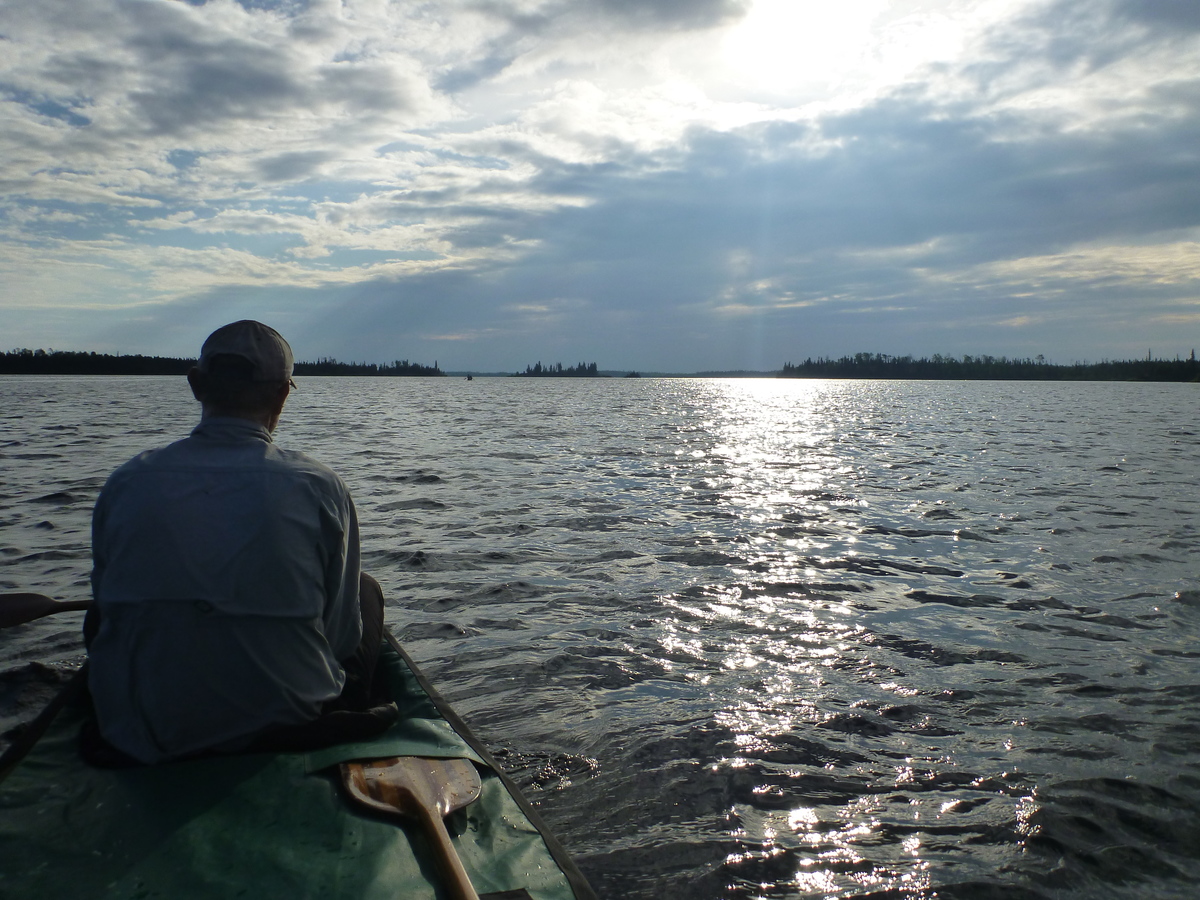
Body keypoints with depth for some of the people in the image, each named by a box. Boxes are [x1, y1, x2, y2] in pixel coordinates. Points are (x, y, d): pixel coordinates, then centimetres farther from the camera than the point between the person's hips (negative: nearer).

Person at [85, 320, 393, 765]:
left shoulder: (125, 482, -9)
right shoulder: (319, 488, -16)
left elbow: (106, 607, 6)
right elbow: (343, 637, -8)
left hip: (143, 740, 3)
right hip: (288, 726, -2)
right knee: (368, 589, 22)